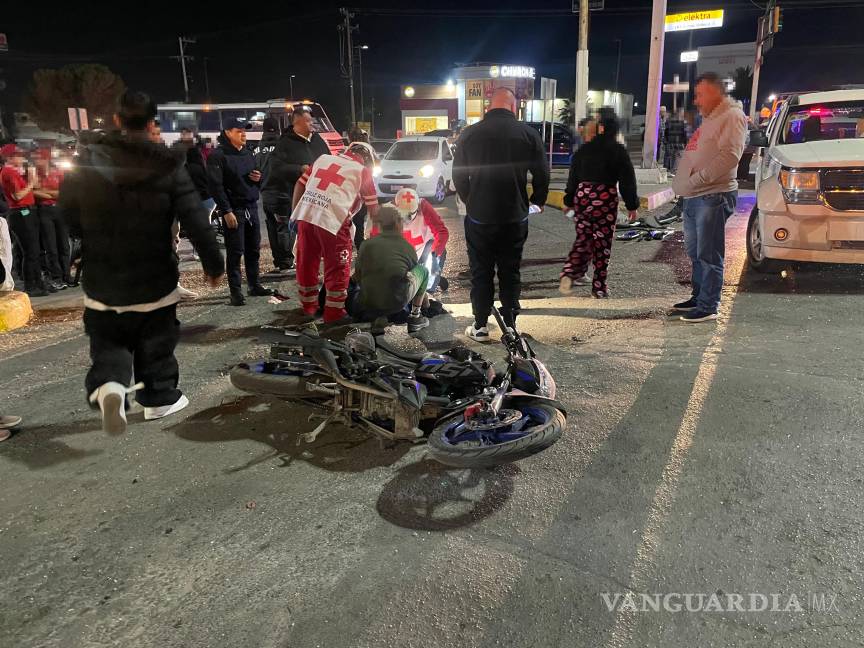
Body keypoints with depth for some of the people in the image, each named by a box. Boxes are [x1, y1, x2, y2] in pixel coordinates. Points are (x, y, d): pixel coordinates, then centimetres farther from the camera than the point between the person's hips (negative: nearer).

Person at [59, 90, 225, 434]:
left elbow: (69, 219, 3)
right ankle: (159, 398, 27)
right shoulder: (167, 164, -10)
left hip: (102, 283, 1)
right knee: (155, 345, 17)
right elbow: (196, 220, -13)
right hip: (155, 281, -1)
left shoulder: (86, 161, -4)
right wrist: (214, 263, -2)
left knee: (108, 342, 14)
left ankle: (108, 384, -13)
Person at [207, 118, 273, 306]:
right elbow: (216, 186, -14)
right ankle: (236, 291, 0)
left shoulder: (248, 153, 15)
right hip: (234, 209, -7)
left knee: (254, 249, 11)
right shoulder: (218, 156, -7)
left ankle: (254, 285, 21)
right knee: (235, 252, -5)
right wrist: (226, 211, -20)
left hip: (252, 207, 7)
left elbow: (256, 178, 26)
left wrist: (258, 178, 1)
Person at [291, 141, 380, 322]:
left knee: (306, 263, 18)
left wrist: (294, 214, 23)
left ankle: (309, 305, 32)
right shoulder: (362, 171, 10)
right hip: (332, 221, -5)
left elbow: (299, 185, 19)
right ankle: (334, 312, 15)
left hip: (305, 215, 5)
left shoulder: (323, 158, 22)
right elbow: (373, 209, 11)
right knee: (337, 268, 9)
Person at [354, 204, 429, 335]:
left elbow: (357, 277, 19)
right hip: (397, 303, -1)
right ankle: (415, 317, 22)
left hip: (368, 305, 1)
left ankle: (378, 318, 9)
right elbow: (415, 273, 29)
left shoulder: (367, 245, 13)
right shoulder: (408, 247, 13)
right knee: (423, 270, 23)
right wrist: (423, 295, 49)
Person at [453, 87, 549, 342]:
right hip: (515, 218, 0)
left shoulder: (469, 134, -3)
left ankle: (480, 326, 15)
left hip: (479, 217, 0)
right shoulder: (528, 134, -5)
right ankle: (509, 326, 16)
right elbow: (542, 176, 0)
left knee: (481, 272, 10)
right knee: (510, 272, 11)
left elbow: (458, 177, 4)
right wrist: (537, 202, 17)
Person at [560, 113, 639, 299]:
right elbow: (627, 180, -3)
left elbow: (573, 177, 12)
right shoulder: (619, 151, -2)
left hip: (582, 196, 4)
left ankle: (570, 273, -8)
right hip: (606, 199, -4)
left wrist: (570, 201, 20)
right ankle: (599, 287, 8)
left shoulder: (583, 150, 9)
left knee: (583, 238, 13)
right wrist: (632, 206, 3)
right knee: (603, 243, 3)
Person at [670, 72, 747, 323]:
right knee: (695, 253, 15)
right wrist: (683, 183, 11)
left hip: (713, 197, -10)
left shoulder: (732, 117, -8)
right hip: (694, 198, 10)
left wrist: (698, 179, -21)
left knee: (709, 255, -7)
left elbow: (729, 156, -21)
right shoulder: (709, 119, 23)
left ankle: (708, 306, -3)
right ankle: (698, 297, 26)